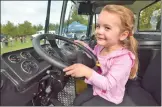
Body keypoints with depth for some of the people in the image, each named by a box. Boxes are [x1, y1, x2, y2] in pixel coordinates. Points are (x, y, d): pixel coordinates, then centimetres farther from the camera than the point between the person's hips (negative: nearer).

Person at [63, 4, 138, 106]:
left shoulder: (124, 57, -35)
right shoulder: (101, 46, -12)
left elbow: (108, 84, -37)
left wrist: (87, 72, -51)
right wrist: (85, 46, -5)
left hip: (110, 99, -7)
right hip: (96, 89, 7)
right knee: (77, 101, 16)